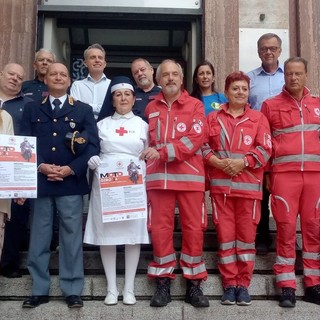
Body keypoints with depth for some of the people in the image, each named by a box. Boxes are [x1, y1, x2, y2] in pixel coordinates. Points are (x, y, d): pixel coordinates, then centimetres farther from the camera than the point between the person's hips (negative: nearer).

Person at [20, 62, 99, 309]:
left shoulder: (84, 110, 9)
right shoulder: (32, 109, 14)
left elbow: (93, 146, 0)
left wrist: (71, 169, -11)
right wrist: (40, 166, -11)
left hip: (71, 182, -1)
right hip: (40, 181, 2)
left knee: (72, 238, 3)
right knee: (39, 238, 6)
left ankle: (73, 291, 13)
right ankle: (40, 290, 17)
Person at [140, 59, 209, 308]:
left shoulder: (195, 105, 6)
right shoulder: (150, 108, 15)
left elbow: (196, 138, -8)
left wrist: (163, 152, -17)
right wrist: (151, 159, 3)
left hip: (190, 176, -2)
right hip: (158, 176, 2)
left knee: (193, 228, 1)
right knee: (160, 228, 2)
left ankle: (194, 284, 12)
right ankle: (163, 283, 12)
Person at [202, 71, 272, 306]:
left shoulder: (258, 118, 7)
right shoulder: (213, 118, 11)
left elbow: (265, 149, -2)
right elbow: (203, 145, 4)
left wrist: (243, 162, -15)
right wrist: (218, 162, -12)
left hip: (248, 185, 0)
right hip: (221, 184, 1)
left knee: (247, 235, 4)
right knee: (225, 234, 4)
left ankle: (243, 284, 14)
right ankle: (229, 284, 13)